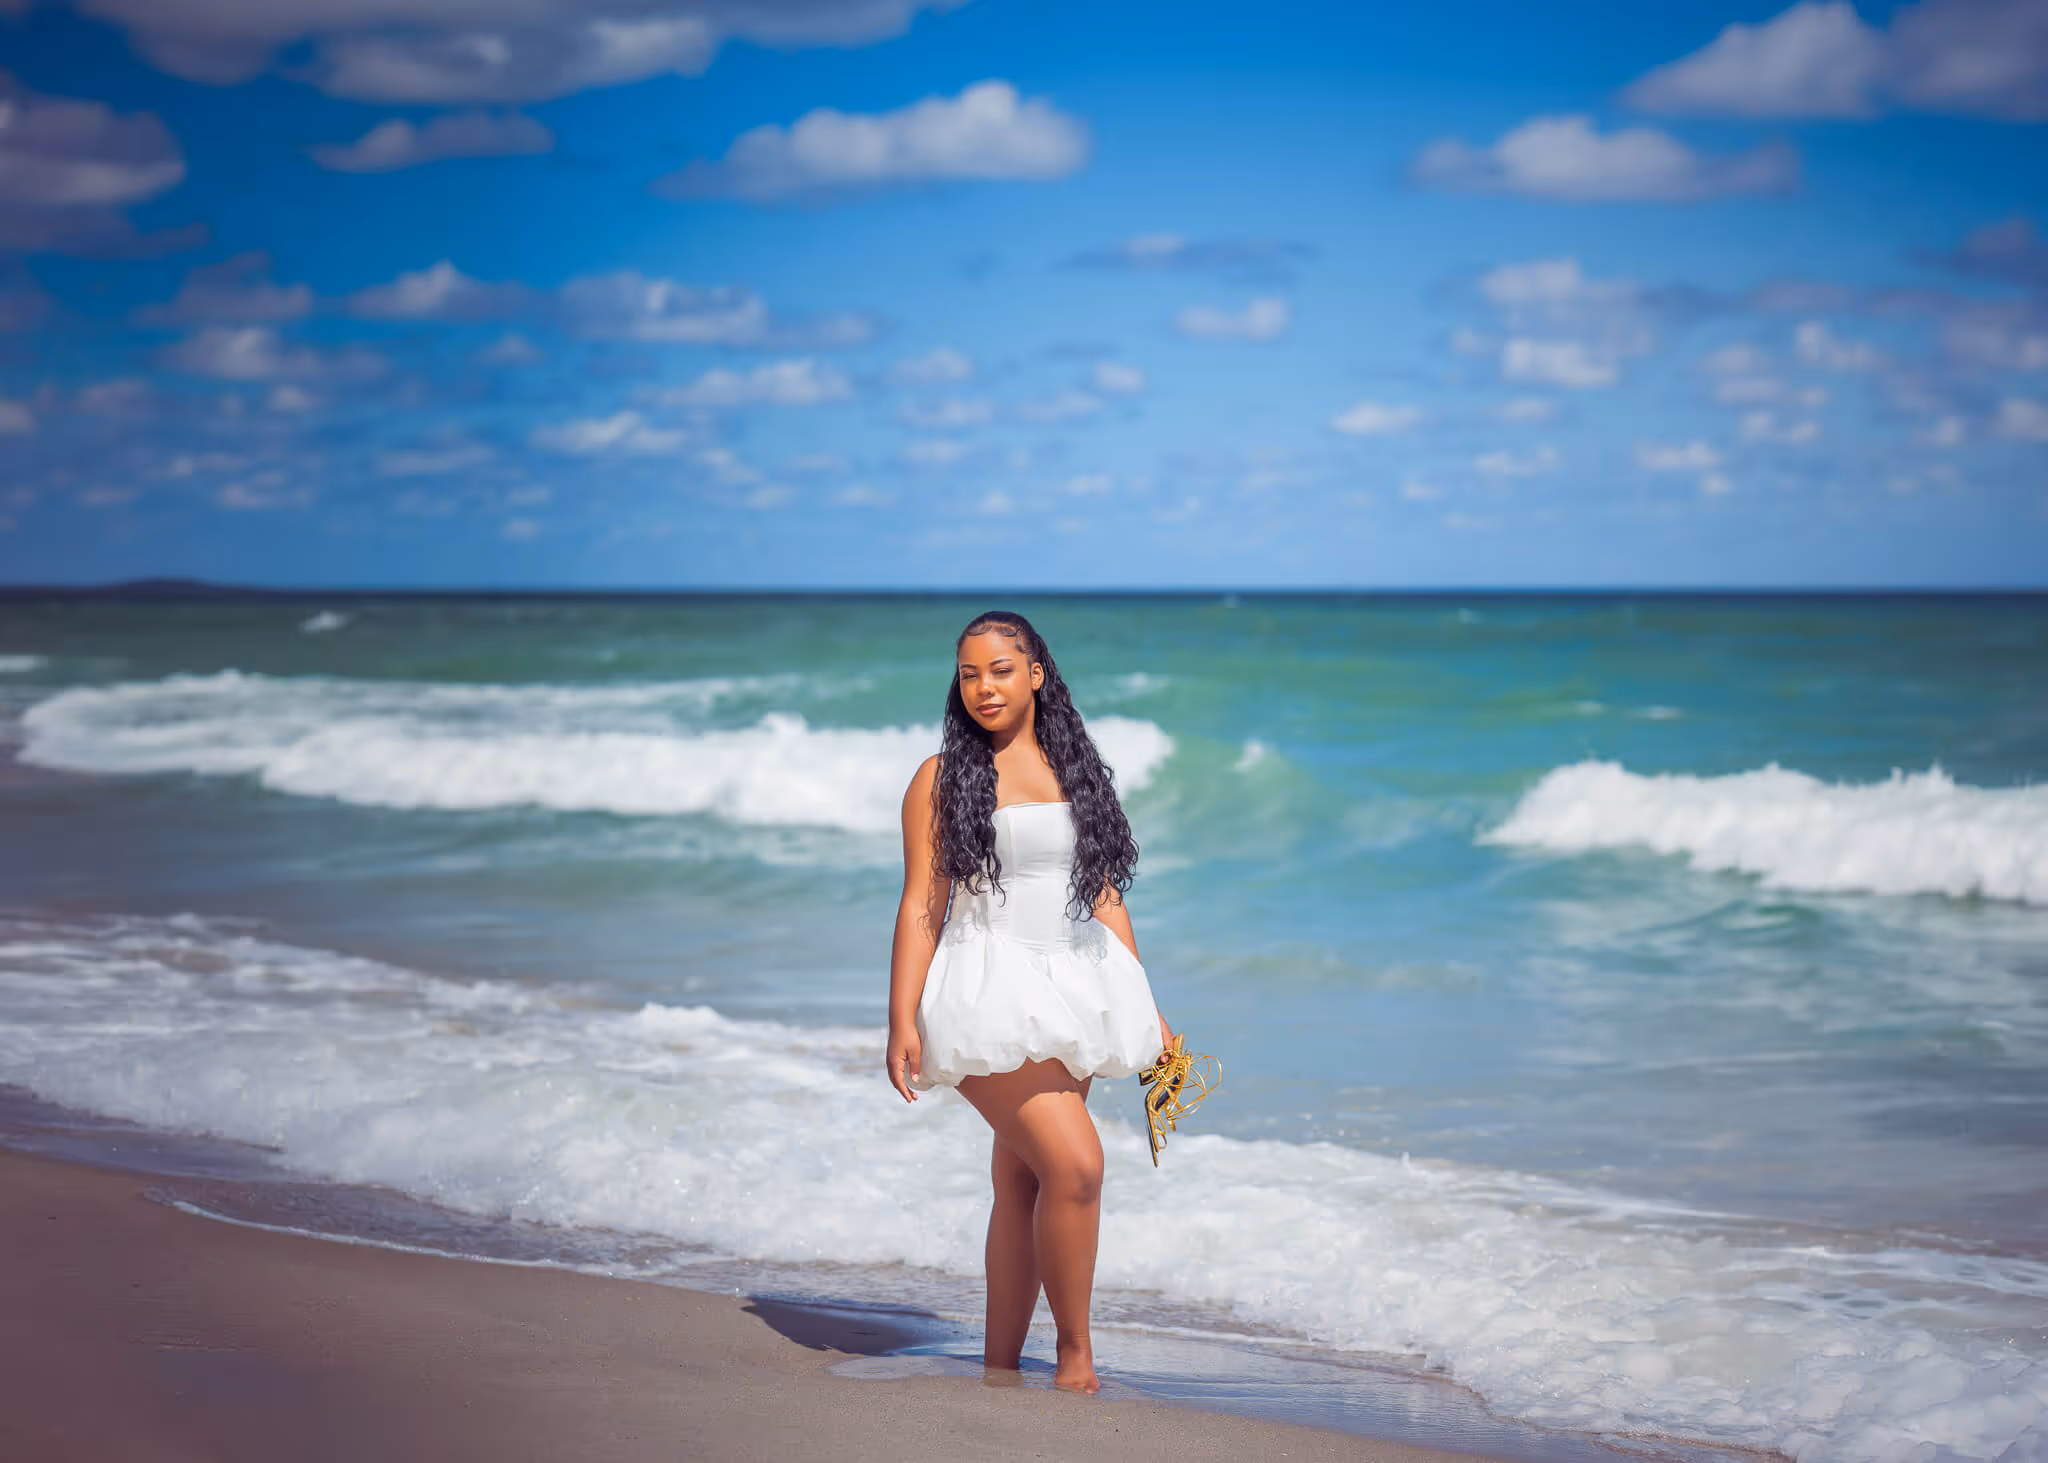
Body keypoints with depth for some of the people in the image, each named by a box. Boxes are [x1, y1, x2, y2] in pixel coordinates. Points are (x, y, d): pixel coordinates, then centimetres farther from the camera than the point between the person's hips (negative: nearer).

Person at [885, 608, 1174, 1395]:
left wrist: (1145, 1008, 14)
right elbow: (921, 905, -4)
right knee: (1076, 1165, -16)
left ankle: (1000, 1366, 14)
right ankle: (1073, 1350, -1)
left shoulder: (1076, 770, 13)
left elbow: (1104, 896, 16)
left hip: (1068, 997, 5)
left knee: (1021, 1187, 7)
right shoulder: (942, 778, 0)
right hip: (990, 998, -5)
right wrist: (902, 1020, -11)